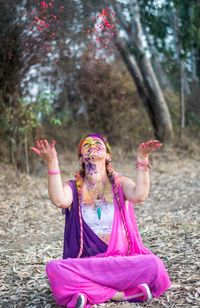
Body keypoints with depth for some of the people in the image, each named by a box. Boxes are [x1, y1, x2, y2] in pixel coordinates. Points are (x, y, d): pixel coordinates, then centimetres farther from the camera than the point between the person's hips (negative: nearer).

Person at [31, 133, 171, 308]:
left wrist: (142, 159, -15)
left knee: (152, 264, -31)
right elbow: (59, 201, -17)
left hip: (123, 262, 0)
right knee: (55, 269, -31)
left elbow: (139, 195, -15)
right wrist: (52, 162, -18)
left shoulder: (120, 184, 9)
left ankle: (89, 294, -22)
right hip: (86, 265, 0)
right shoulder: (73, 188, 8)